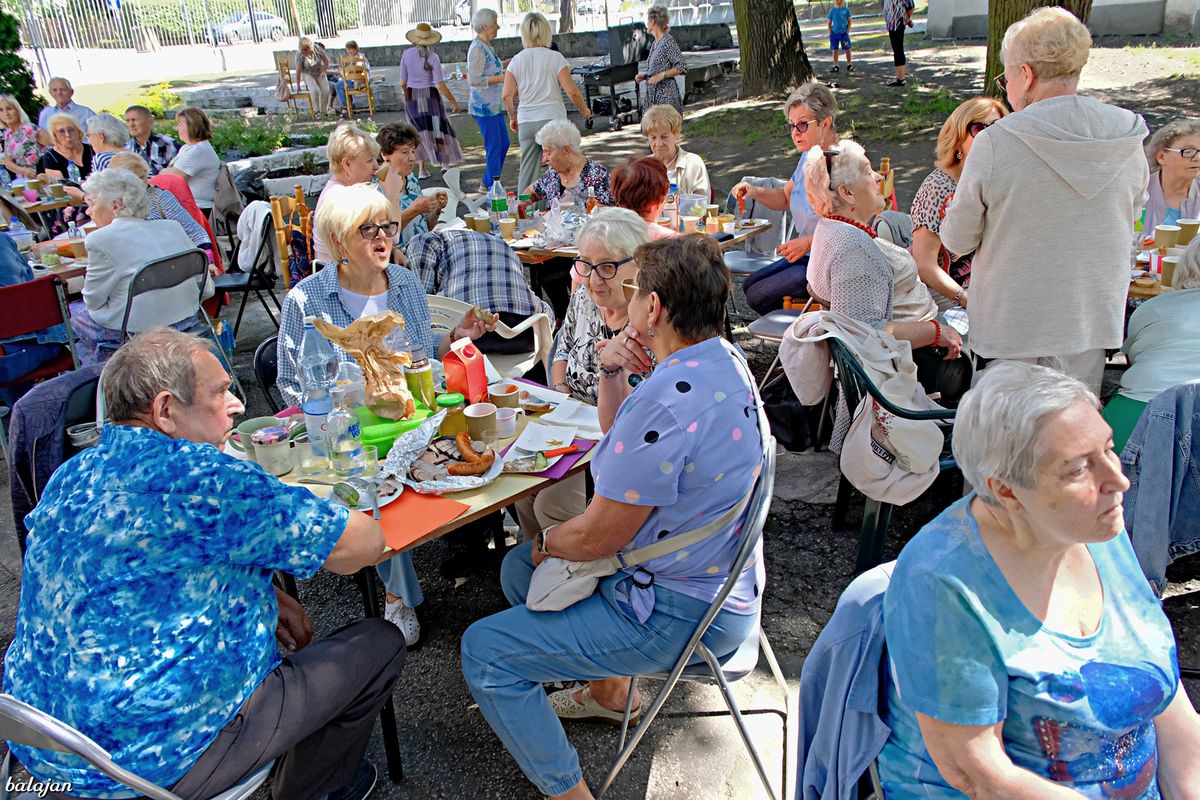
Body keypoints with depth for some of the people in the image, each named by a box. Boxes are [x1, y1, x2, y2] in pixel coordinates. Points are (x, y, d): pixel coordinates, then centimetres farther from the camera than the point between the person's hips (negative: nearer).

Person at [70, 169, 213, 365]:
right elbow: (207, 289, 5)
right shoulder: (172, 227, 5)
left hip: (142, 334, -6)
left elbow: (94, 301, -2)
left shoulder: (101, 239, -11)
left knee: (76, 311, 21)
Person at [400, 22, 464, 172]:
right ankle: (445, 163, 9)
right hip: (430, 97, -3)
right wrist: (454, 102, -6)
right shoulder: (432, 57, -13)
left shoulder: (406, 54, -4)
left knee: (420, 132, 13)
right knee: (438, 129, 10)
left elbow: (403, 83, 1)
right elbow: (440, 85, -16)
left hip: (411, 98, 3)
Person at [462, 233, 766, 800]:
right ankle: (610, 690, 37)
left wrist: (546, 541, -3)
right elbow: (623, 447, 15)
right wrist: (612, 373, 0)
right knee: (519, 566, 22)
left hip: (680, 615, -10)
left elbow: (597, 536, -23)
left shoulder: (667, 401, -31)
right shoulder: (725, 361, 2)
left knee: (484, 651, -7)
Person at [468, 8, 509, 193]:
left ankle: (487, 184, 23)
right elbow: (473, 80, -22)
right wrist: (500, 78, -20)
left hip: (494, 106, 10)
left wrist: (504, 65, 16)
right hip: (484, 107, -10)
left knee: (503, 144, 14)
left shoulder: (486, 47, 12)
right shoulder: (477, 49, -17)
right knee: (494, 147, -5)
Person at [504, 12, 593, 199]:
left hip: (525, 122, 3)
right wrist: (584, 110, 8)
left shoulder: (516, 60, 5)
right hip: (552, 118, -3)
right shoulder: (555, 57, -3)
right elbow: (571, 91, -8)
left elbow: (506, 95, 1)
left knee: (527, 168, 10)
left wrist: (512, 117, 17)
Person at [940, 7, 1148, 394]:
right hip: (1096, 323, 4)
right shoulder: (1129, 141, -4)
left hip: (1010, 325, -4)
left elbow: (957, 239, -7)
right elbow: (1128, 222, 12)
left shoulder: (994, 144, -17)